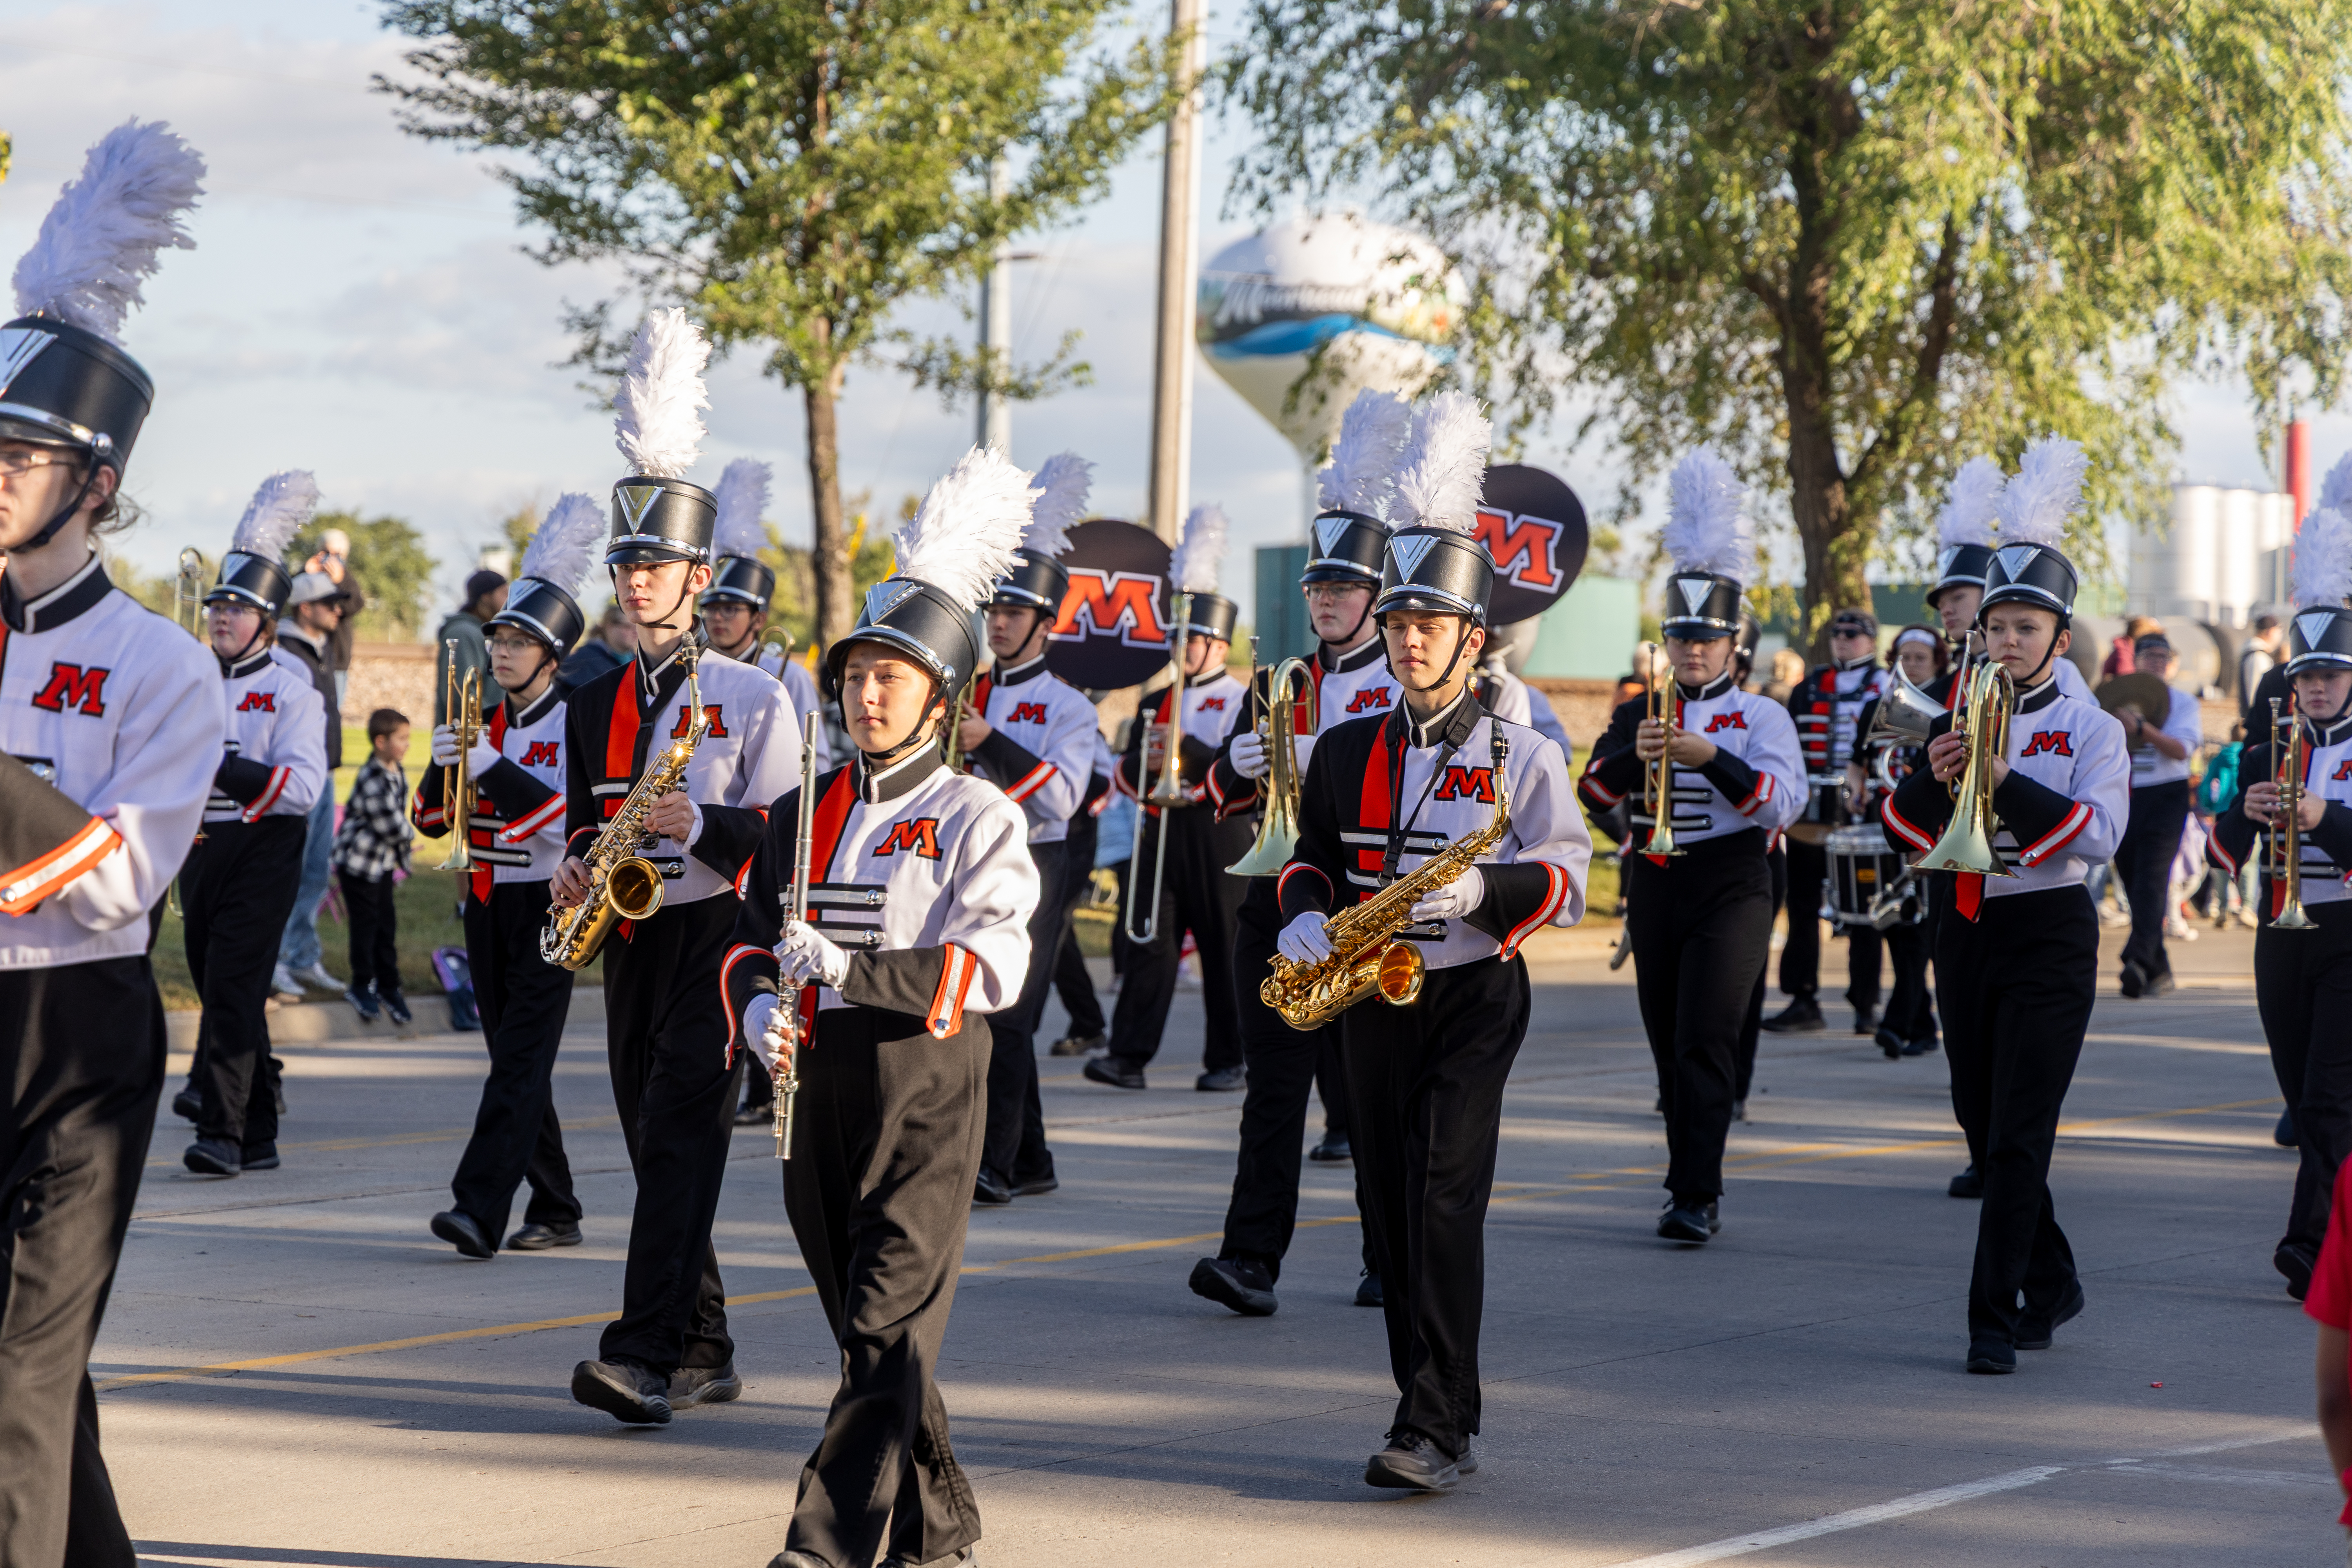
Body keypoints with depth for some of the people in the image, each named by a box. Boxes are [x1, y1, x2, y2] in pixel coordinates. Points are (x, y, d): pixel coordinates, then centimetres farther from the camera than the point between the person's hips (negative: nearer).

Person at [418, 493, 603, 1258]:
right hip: (487, 903, 7)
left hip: (548, 904, -7)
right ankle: (555, 1212, 17)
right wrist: (443, 764, -12)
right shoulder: (482, 719, 11)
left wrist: (491, 769, -26)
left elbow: (578, 816, -19)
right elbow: (431, 819, 9)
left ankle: (479, 1208, -23)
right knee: (514, 1058, 9)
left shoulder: (576, 721, -7)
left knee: (521, 1057, -14)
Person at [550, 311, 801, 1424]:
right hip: (629, 940, 6)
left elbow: (789, 831, -7)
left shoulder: (753, 697, -3)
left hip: (717, 935, -6)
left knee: (683, 1132, -15)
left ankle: (646, 1357, -24)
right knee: (655, 1144, 8)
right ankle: (703, 1350, 19)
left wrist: (699, 823, -22)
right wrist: (573, 871, -1)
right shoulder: (591, 708, 13)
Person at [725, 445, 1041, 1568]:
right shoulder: (801, 816, 13)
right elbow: (752, 936, 14)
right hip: (818, 1093, 6)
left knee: (888, 1328, -10)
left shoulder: (978, 820, -4)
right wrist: (759, 1002, -9)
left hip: (925, 1094, -6)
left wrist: (850, 971, -25)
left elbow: (989, 968, -15)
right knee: (868, 1330, 12)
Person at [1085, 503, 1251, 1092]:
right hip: (1161, 833, 4)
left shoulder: (1242, 702, 1)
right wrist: (1143, 766, -9)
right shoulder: (1157, 705, 17)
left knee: (1222, 950, 1)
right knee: (1150, 943, -4)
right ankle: (1129, 1056, -10)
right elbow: (1126, 778, 13)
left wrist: (1188, 751, -20)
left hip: (1218, 835, -4)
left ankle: (1227, 1061, 8)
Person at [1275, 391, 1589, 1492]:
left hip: (1472, 996, -5)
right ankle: (1434, 1415, 17)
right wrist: (1306, 914, -6)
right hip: (1371, 999, 5)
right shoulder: (1346, 751, 9)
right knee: (1392, 1207, 6)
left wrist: (1482, 890, -24)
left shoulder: (1521, 756, -3)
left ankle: (1437, 1430, -16)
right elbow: (1315, 856, 17)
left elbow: (1569, 879, -5)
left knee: (1445, 1196, -15)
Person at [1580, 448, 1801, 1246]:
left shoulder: (1761, 716, 0)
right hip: (1655, 889, 4)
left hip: (1730, 888, -4)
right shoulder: (1637, 715, 10)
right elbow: (1594, 790, -3)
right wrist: (1634, 754, -23)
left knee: (1705, 1042, -14)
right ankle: (1690, 1176, 24)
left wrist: (1711, 757, -26)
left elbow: (1784, 800, -14)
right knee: (1669, 1048, 10)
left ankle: (1697, 1197, -17)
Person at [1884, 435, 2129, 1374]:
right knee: (1983, 1130, 12)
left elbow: (2098, 835, -17)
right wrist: (1933, 777, -16)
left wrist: (2006, 779, -24)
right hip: (1964, 936, 5)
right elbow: (1903, 831, 4)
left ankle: (1995, 1319, -10)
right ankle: (2052, 1284, 30)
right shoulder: (1955, 723, 9)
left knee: (2019, 1136, -11)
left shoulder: (2091, 730, -3)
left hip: (2047, 942, -5)